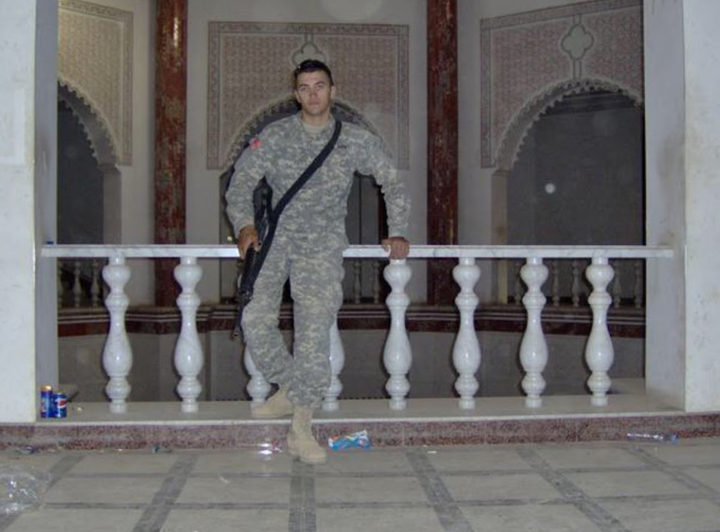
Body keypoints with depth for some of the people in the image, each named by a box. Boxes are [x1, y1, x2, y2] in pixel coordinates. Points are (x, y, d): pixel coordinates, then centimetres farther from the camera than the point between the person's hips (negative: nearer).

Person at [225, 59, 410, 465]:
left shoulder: (356, 140, 5)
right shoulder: (275, 136, 5)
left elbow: (392, 182, 11)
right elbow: (242, 180, 2)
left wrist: (398, 232, 2)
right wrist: (245, 225, -14)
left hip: (323, 248, -1)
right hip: (276, 241, 1)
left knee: (315, 330, -13)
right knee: (256, 318, -14)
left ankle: (301, 428, -4)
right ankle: (288, 389, 11)